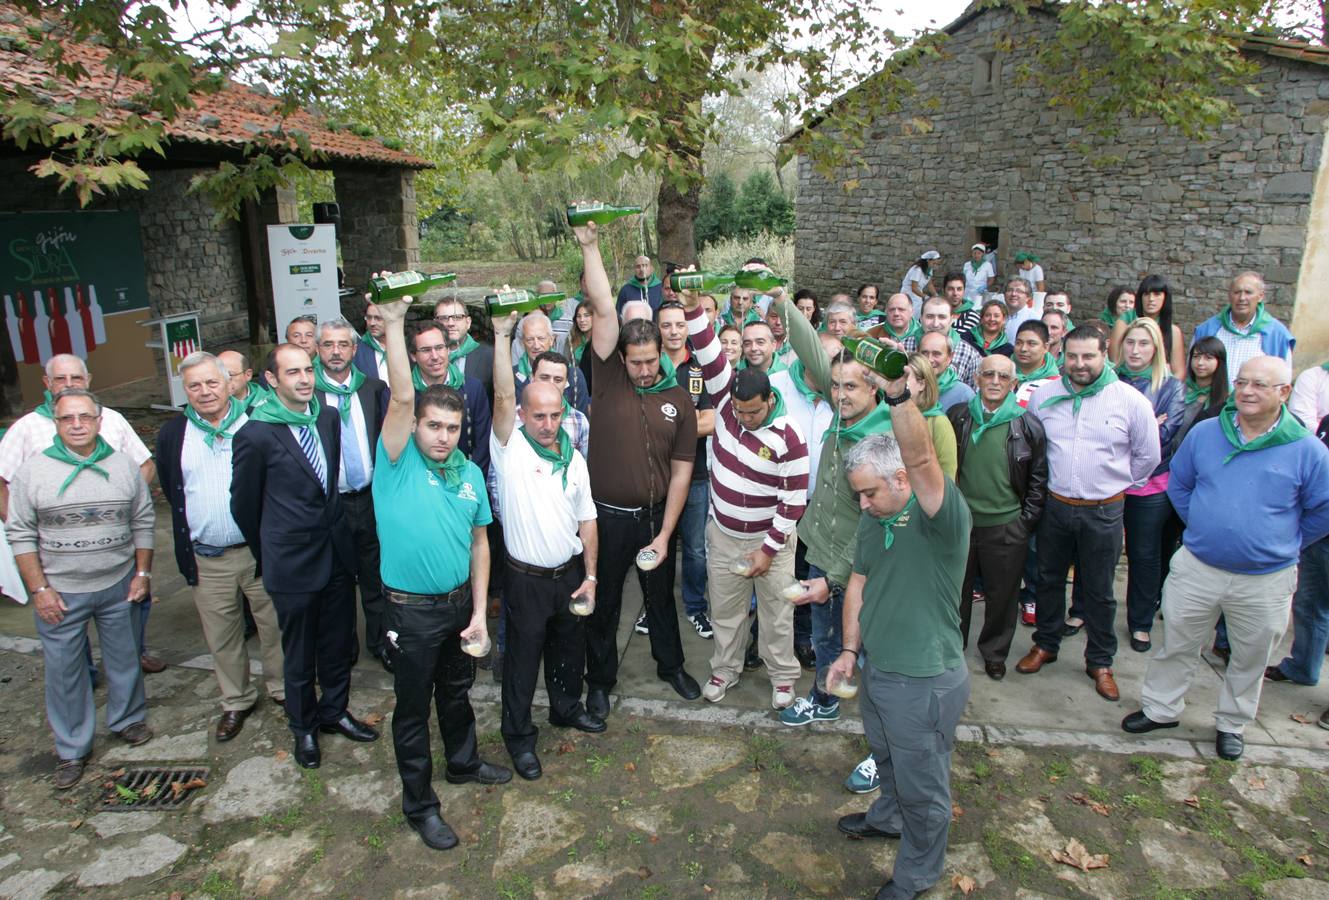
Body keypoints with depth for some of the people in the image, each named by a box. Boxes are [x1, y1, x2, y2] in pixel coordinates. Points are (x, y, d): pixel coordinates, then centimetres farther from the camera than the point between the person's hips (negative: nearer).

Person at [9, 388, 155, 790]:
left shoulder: (124, 466, -1)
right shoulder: (32, 471, -6)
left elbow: (142, 523, 5)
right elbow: (20, 534, -3)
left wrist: (143, 573, 2)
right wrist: (39, 589, -7)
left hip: (118, 586, 1)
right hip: (59, 593, -1)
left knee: (124, 659, 14)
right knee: (63, 670, 7)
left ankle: (127, 720, 37)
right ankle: (72, 750, 23)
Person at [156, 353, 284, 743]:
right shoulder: (172, 435, 4)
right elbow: (171, 491, 11)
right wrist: (186, 547, 9)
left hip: (261, 549, -2)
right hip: (207, 560, 2)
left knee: (274, 626, 10)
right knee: (222, 637, 13)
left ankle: (282, 688, 30)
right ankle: (236, 701, 31)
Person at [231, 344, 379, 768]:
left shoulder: (329, 417, 0)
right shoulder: (255, 434, -16)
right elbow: (244, 503, -4)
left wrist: (333, 527, 15)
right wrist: (268, 554, 7)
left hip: (336, 551, 5)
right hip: (293, 561, -5)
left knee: (339, 642, 18)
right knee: (299, 654, 13)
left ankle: (334, 710, 40)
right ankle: (304, 727, 35)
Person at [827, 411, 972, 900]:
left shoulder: (941, 516, -25)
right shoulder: (873, 517, 0)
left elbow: (921, 458, -44)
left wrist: (898, 393, -58)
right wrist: (850, 650, 7)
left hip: (924, 682, -7)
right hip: (875, 670, 8)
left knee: (921, 786, 14)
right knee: (887, 761, 31)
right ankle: (889, 818, 59)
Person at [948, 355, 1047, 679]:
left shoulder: (1028, 425, -4)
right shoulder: (957, 417, 0)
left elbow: (1038, 478, 2)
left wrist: (1026, 521, -1)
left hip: (1007, 527, -1)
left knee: (1002, 594, 12)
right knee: (956, 590, 14)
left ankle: (995, 652, 34)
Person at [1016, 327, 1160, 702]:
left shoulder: (1131, 400, -9)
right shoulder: (1044, 395, -2)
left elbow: (1148, 456, 2)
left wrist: (1114, 483, 7)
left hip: (1103, 512, -2)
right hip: (1055, 506, 2)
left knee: (1098, 591, 9)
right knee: (1049, 579, 16)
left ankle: (1100, 661, 25)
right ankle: (1045, 644, 34)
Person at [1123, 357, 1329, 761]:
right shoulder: (1204, 433, -4)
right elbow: (1178, 485, 11)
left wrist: (1283, 544, 5)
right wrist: (1202, 526, 8)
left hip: (1266, 580, -1)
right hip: (1196, 568, 1)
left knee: (1251, 658, 18)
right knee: (1176, 644, 13)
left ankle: (1231, 724, 38)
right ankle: (1160, 709, 32)